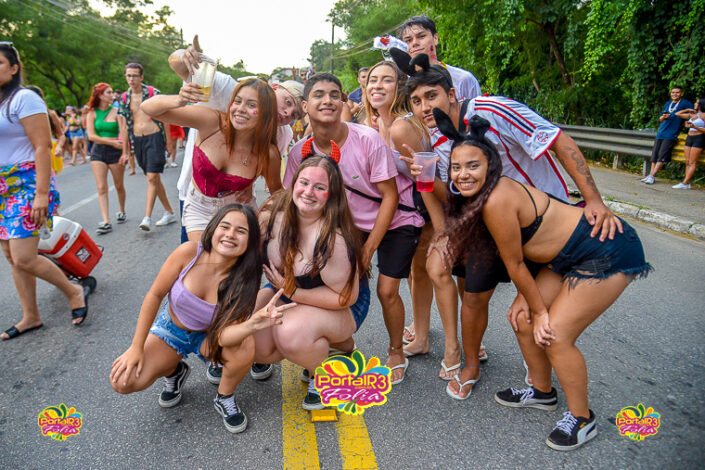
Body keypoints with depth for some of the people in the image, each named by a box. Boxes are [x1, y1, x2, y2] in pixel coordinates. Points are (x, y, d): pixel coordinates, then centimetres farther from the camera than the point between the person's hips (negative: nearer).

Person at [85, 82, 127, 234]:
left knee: (119, 186, 11)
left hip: (115, 152, -1)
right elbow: (91, 136, -5)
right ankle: (106, 222, -7)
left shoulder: (116, 111, -2)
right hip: (98, 152, 1)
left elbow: (124, 134, -6)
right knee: (101, 188, -5)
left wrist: (125, 153, -16)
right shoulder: (92, 113, 1)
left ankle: (122, 212, 34)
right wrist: (111, 142, -13)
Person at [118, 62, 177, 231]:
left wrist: (168, 141, -3)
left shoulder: (153, 92, -3)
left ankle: (147, 218, -14)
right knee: (154, 178, 9)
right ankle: (169, 213, 19)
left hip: (154, 137, -5)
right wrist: (125, 151, 10)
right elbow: (124, 126, 11)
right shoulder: (124, 98, 9)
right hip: (137, 141, 5)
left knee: (152, 178, -13)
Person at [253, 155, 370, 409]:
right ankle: (317, 347, 12)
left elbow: (345, 297, -24)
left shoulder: (334, 239, -32)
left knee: (292, 333, -35)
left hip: (343, 307, -6)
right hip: (287, 291, 6)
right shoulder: (273, 212, -14)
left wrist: (291, 291, -22)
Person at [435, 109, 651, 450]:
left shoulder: (497, 201, -28)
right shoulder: (479, 196, -1)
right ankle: (542, 392, 32)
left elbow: (515, 264, -17)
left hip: (609, 253, -9)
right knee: (524, 320, 8)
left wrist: (539, 310, -6)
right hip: (571, 256, 9)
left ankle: (582, 419, 15)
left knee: (555, 335, -8)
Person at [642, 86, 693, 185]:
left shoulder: (685, 103, 2)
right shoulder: (667, 104, 19)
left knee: (662, 155, -13)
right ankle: (650, 175, 4)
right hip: (660, 133, 6)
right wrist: (663, 117, 0)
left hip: (671, 135, -6)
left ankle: (652, 176, -16)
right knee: (655, 154, 2)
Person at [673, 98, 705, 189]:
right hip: (689, 138, 7)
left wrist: (695, 127, -20)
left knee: (692, 163, -11)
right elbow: (677, 114, 27)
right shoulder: (692, 114, 16)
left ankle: (684, 183, -18)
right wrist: (688, 110, 20)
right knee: (687, 162, 0)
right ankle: (687, 184, -3)